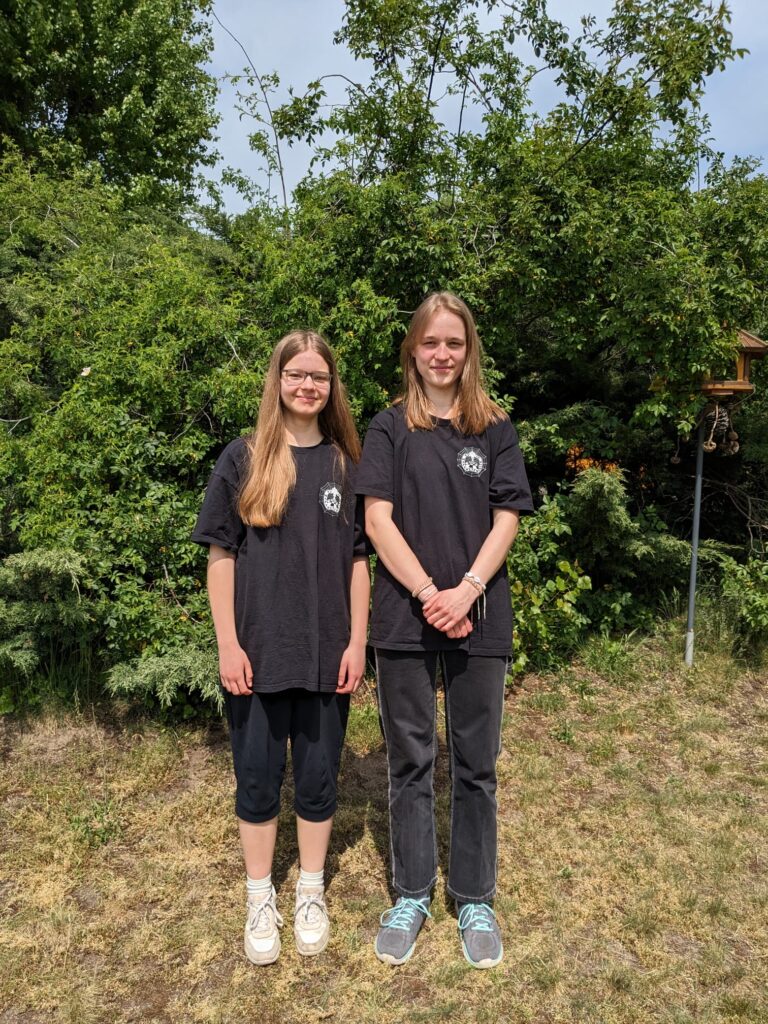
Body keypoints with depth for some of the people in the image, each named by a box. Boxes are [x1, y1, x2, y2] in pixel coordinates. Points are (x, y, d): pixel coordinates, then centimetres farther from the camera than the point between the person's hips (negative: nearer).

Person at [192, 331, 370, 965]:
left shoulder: (346, 464, 4)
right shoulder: (243, 460, -1)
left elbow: (359, 558, 4)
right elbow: (221, 555, -2)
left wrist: (357, 642, -1)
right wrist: (228, 644, -7)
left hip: (326, 652, 1)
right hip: (257, 651, -1)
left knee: (318, 778, 12)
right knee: (258, 779, 10)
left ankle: (311, 893, 34)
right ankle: (260, 899, 31)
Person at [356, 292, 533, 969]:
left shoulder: (495, 429, 7)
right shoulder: (390, 428, 4)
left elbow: (506, 519, 1)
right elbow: (378, 519, -4)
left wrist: (468, 590, -13)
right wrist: (428, 593, -13)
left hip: (480, 618, 1)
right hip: (405, 618, 0)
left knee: (475, 763, 10)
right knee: (410, 760, 10)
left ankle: (475, 900, 28)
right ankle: (412, 896, 28)